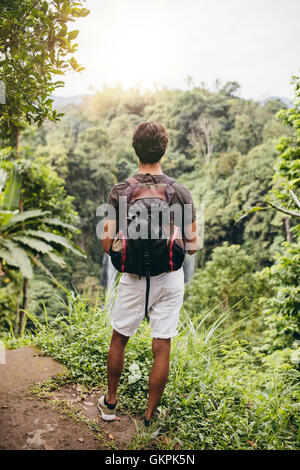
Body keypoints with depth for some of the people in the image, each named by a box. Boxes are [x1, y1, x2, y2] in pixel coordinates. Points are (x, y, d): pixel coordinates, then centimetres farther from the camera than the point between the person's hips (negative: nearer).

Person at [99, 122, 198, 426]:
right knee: (161, 349, 11)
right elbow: (192, 246, -5)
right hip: (170, 278, 0)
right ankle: (149, 418, 26)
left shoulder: (119, 192, -10)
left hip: (134, 278, 0)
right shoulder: (181, 193, -8)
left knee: (118, 340, 21)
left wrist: (106, 229, 11)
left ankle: (110, 403, 37)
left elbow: (107, 245, -10)